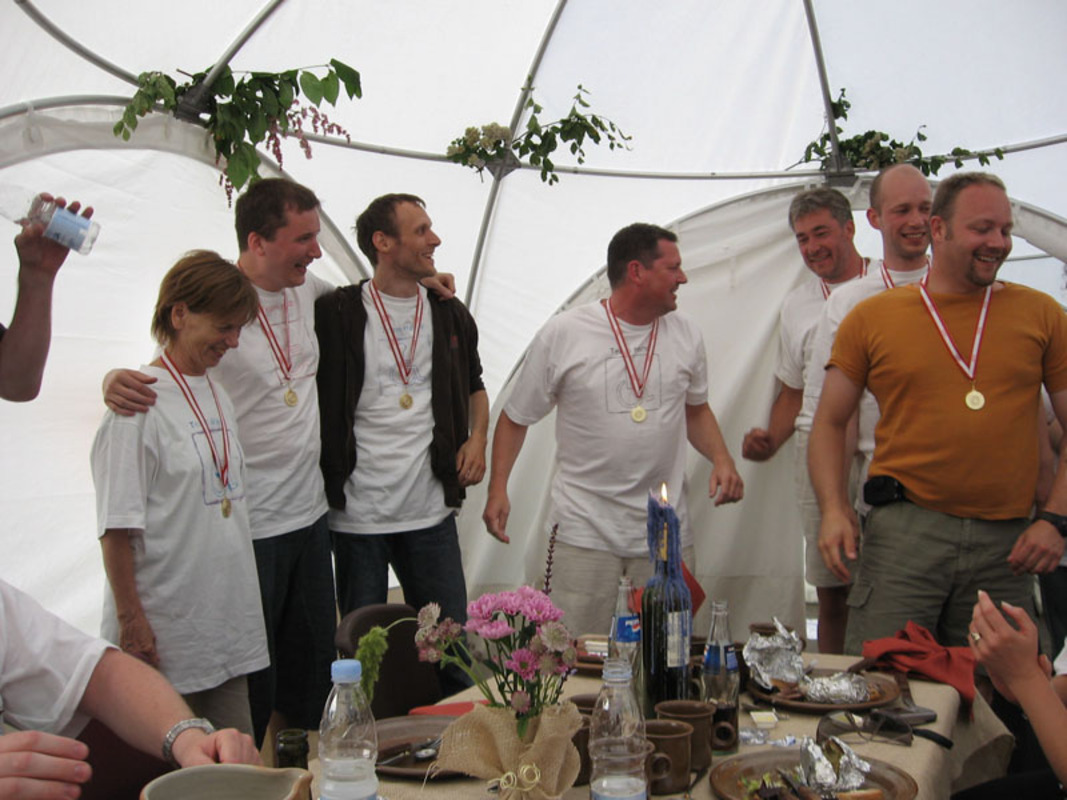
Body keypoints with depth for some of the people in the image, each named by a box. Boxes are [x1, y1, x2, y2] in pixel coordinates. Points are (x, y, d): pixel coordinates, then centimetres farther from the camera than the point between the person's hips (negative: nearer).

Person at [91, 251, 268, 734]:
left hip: (228, 619, 7)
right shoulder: (138, 404, -12)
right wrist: (130, 620, -15)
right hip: (167, 633, -7)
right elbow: (117, 526, -14)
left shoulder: (217, 396, 11)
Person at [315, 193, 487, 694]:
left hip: (431, 510, 4)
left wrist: (476, 438, 6)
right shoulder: (335, 314, -5)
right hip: (357, 513, -3)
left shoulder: (450, 314, 9)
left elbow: (474, 387, 24)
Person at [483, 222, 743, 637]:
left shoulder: (685, 333, 7)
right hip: (585, 529, -3)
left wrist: (721, 459, 3)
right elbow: (516, 417, 3)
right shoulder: (563, 334, -5)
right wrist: (498, 489, -7)